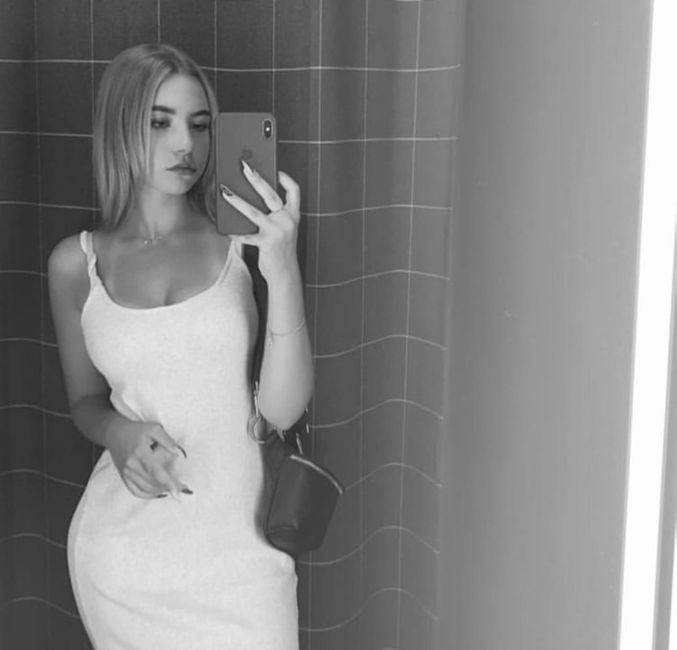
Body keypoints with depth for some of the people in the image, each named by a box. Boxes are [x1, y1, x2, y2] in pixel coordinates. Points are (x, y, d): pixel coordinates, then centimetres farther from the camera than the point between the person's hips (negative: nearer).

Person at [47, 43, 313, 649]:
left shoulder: (243, 242, -6)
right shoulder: (76, 263, -1)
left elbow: (283, 410, -11)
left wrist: (285, 273, -22)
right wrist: (118, 432, -10)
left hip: (239, 542, -1)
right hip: (121, 547, 2)